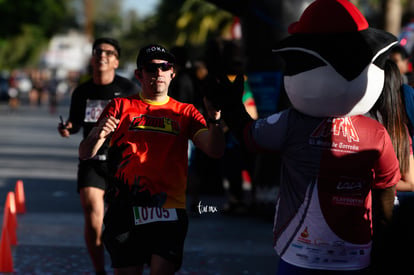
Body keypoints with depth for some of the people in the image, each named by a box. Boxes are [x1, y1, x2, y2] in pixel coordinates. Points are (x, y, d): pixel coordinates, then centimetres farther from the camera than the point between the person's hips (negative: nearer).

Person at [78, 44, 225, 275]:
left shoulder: (185, 112, 12)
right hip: (126, 210, 0)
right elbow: (85, 154, 3)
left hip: (168, 212, 0)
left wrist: (214, 119, -21)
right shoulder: (120, 106, 10)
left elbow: (215, 151, -2)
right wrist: (97, 136, -20)